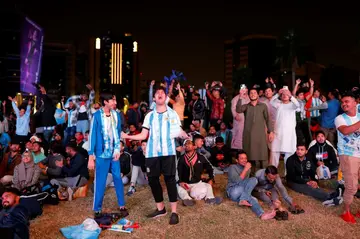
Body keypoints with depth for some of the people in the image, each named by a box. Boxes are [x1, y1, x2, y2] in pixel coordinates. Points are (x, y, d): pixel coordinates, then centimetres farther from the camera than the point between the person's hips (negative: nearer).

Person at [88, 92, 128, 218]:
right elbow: (92, 136, -8)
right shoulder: (97, 116, -10)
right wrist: (91, 157, -9)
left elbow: (119, 133, 9)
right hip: (102, 154, -4)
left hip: (114, 153, 4)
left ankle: (122, 206, 23)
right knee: (100, 182, 3)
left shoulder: (116, 115, 4)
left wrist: (118, 150, -1)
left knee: (118, 179, 10)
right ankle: (97, 209, 17)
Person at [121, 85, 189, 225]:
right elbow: (143, 135, 10)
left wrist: (184, 135, -23)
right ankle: (160, 208, 23)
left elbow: (179, 131, 0)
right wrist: (127, 136, -2)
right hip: (152, 153, 3)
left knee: (170, 180, -5)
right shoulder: (149, 116, 14)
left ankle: (174, 212, 2)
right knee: (153, 180, 6)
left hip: (168, 151, -3)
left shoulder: (172, 114, 8)